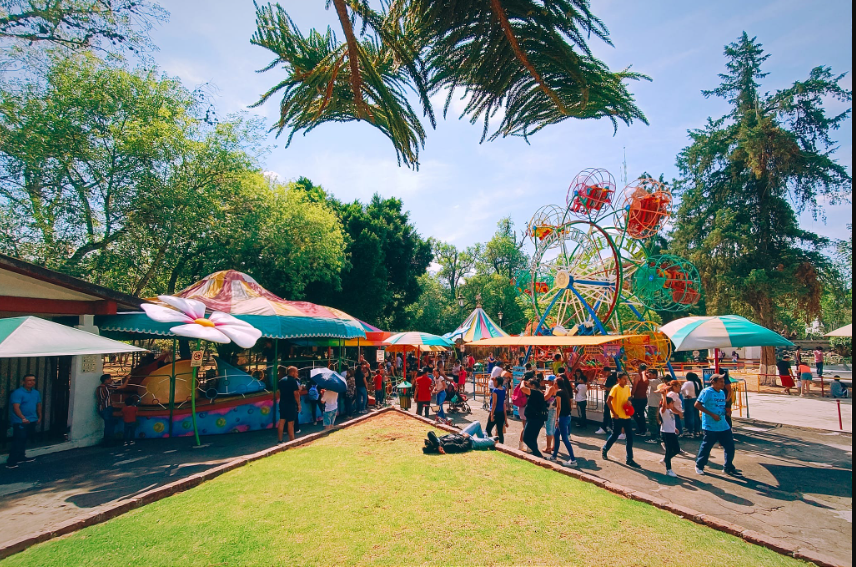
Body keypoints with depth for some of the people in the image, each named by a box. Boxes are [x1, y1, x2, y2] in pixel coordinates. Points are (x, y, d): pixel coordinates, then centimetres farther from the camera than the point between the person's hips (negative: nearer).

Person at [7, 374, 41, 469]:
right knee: (18, 442, -9)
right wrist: (23, 418, -35)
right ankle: (11, 462, -6)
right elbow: (16, 407, -24)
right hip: (20, 422, -7)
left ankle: (21, 457, 29)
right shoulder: (18, 393, -14)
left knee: (24, 440, 18)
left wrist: (39, 417, 17)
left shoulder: (36, 393, 10)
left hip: (32, 421, 7)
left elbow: (39, 405, 21)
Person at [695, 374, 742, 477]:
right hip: (710, 426, -7)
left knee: (730, 446, 7)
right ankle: (699, 466, 19)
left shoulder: (722, 392, 12)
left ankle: (729, 468, 21)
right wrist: (712, 414, -18)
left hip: (723, 425, 7)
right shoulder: (707, 392, -13)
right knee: (706, 446, 2)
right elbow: (697, 405, -16)